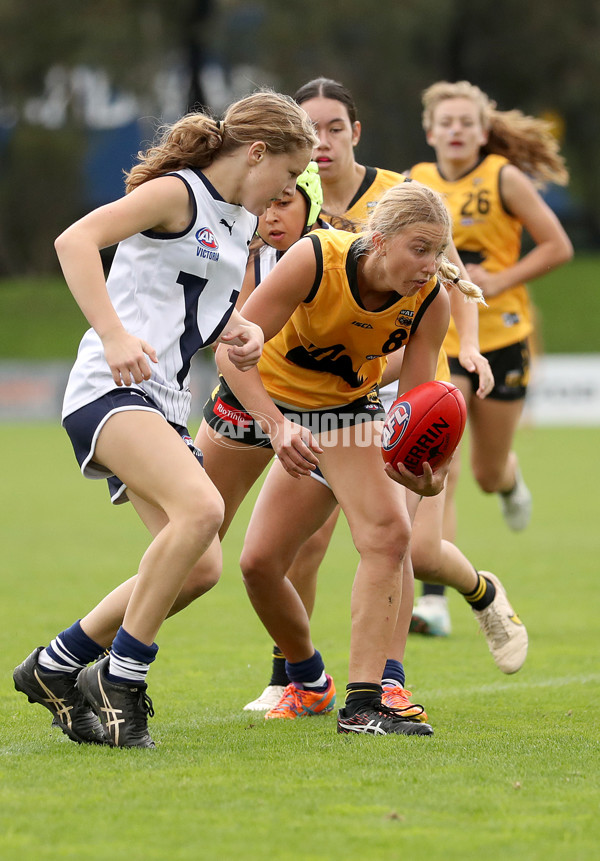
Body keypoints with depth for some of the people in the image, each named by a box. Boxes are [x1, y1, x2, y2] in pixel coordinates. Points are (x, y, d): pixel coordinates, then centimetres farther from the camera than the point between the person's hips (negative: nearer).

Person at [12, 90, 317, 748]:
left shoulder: (243, 225, 19)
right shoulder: (176, 193, -8)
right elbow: (75, 240, -20)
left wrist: (243, 333, 8)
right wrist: (113, 335, -30)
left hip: (163, 406, 10)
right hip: (109, 391, -9)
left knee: (202, 568, 1)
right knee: (201, 509, -30)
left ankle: (55, 667, 16)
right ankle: (120, 677, -18)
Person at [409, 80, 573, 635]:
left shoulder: (504, 179, -8)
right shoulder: (414, 185, 1)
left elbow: (558, 247, -7)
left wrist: (498, 281, -17)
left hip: (501, 339, -1)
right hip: (437, 341, 1)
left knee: (489, 474, 11)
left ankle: (510, 480, 52)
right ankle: (435, 599, -16)